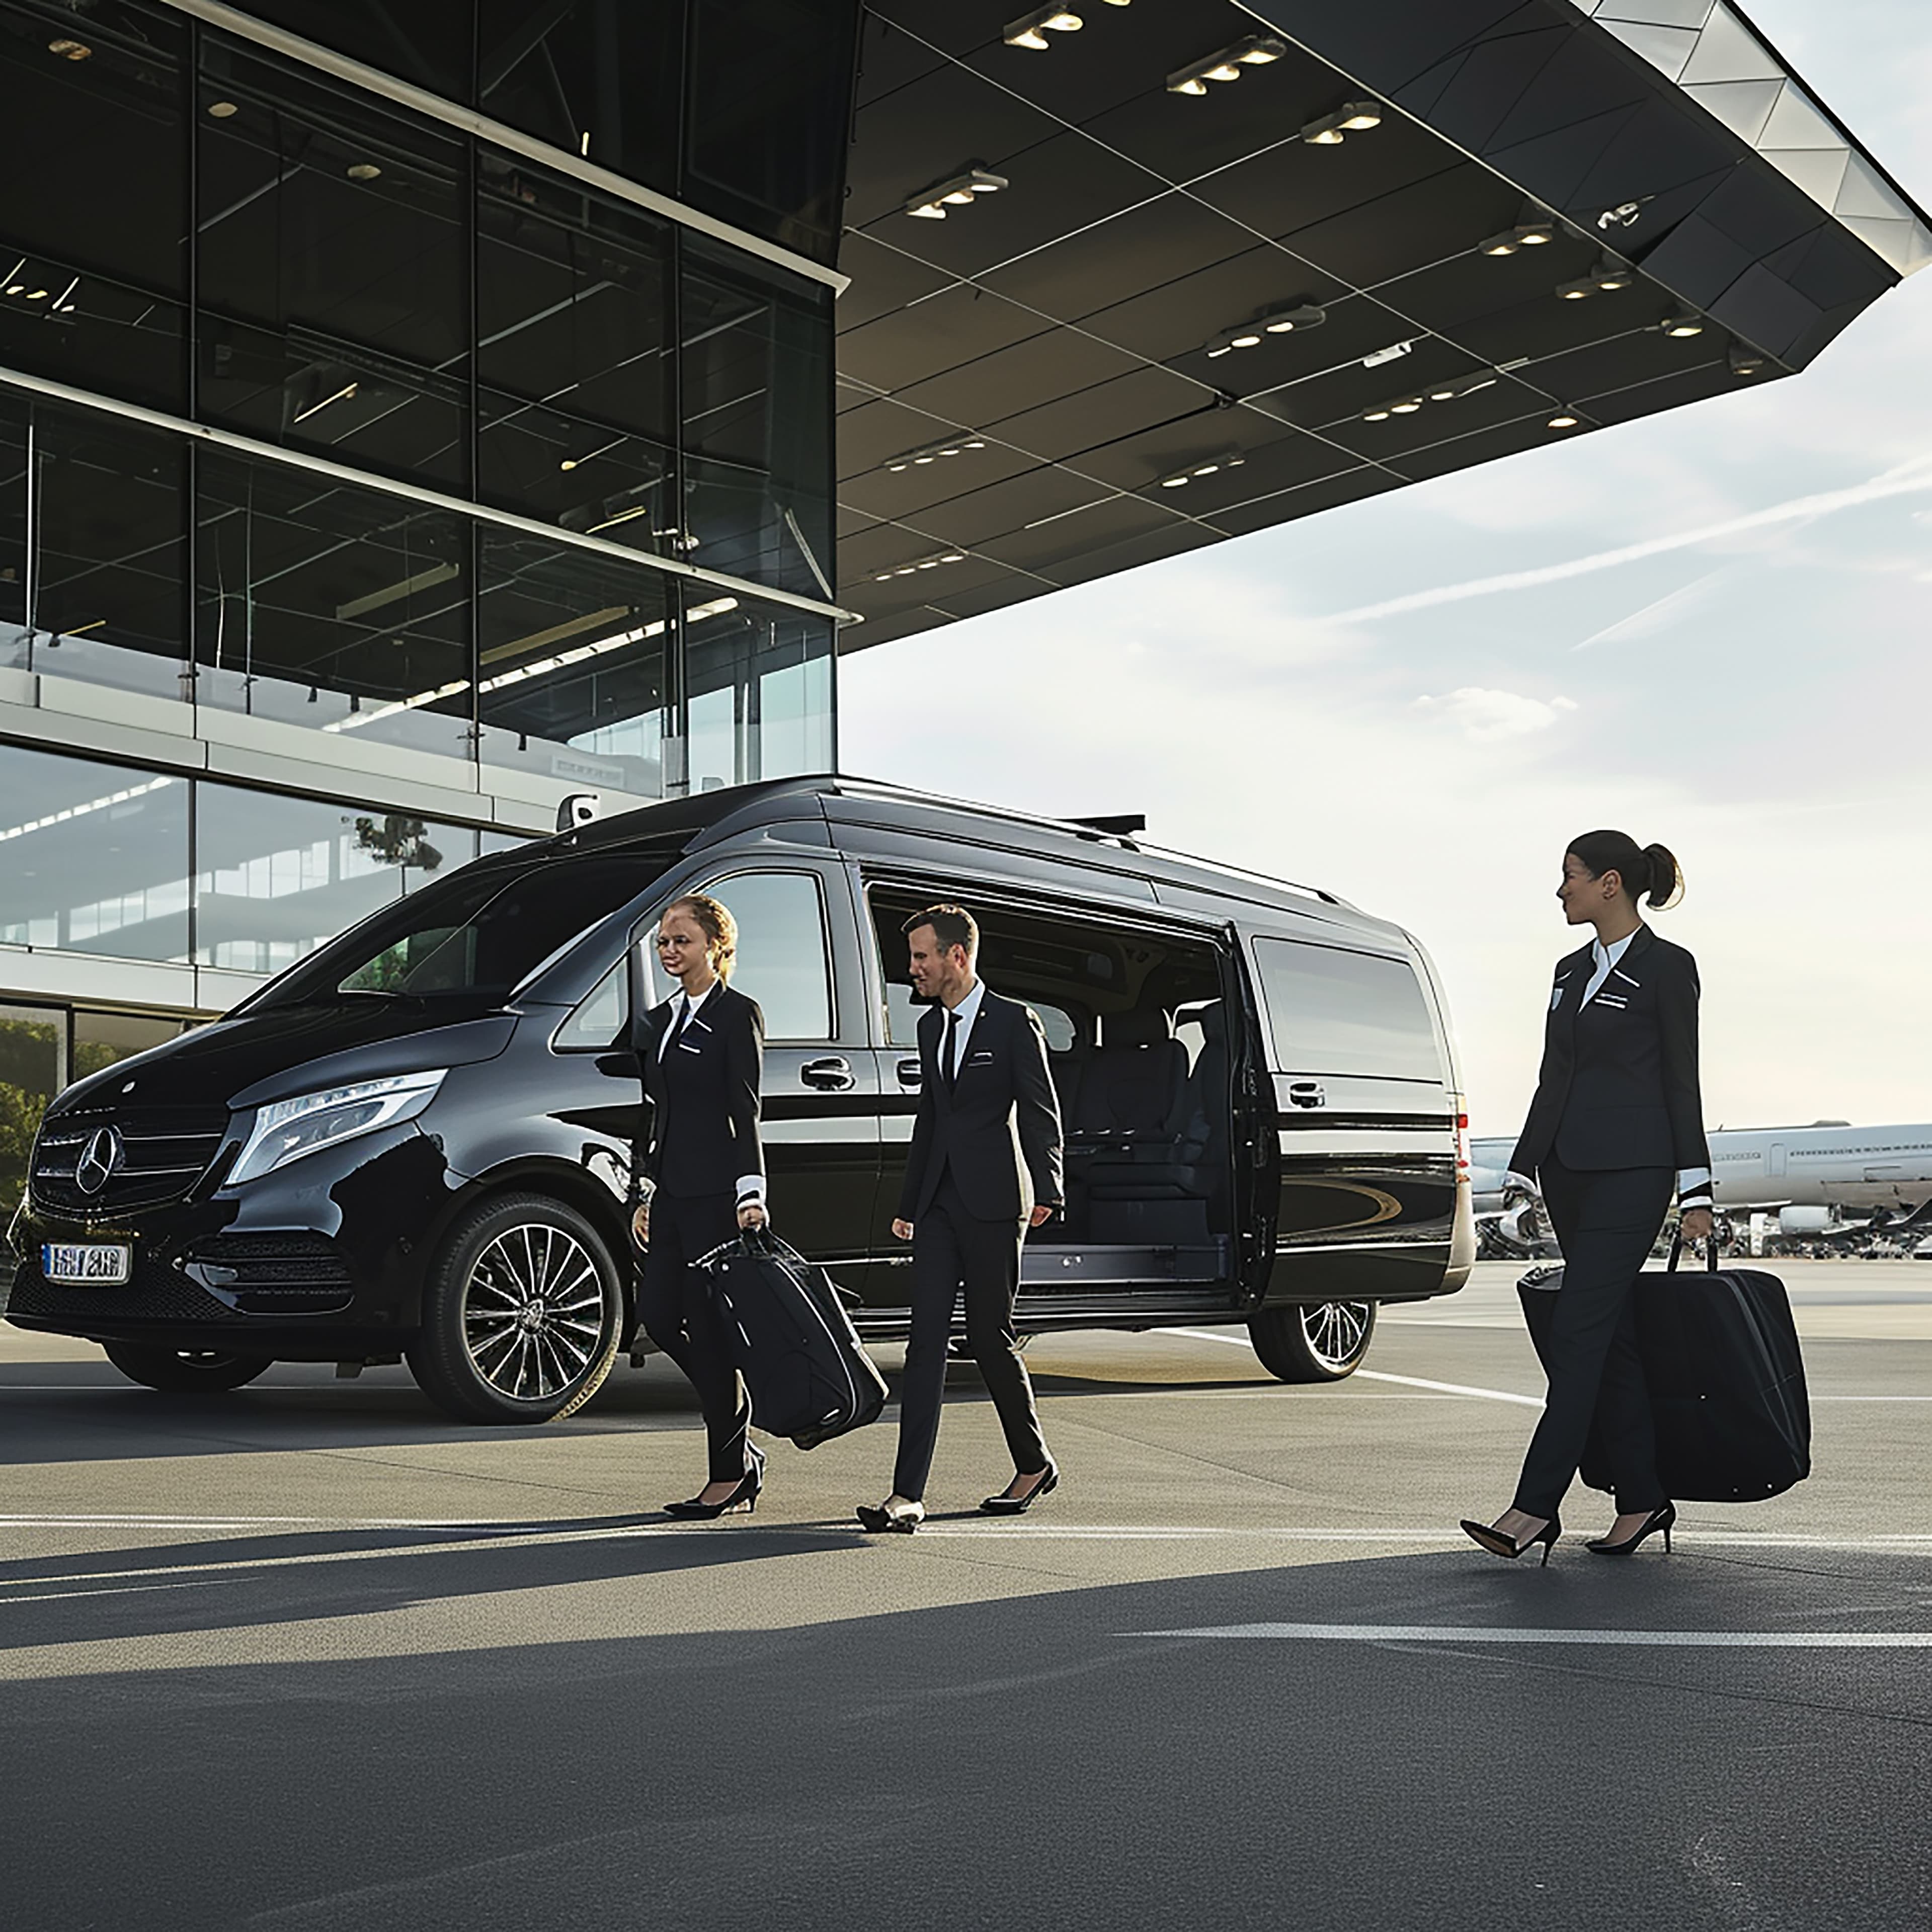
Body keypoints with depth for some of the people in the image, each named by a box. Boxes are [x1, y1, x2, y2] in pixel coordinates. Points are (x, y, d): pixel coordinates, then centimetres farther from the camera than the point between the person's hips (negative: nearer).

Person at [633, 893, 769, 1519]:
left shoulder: (737, 1014, -6)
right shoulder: (662, 1019, 17)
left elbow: (745, 1113, -12)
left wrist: (751, 1195, -18)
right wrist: (648, 1194, 18)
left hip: (717, 1193, -8)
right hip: (674, 1193, 8)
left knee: (708, 1326, -5)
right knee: (657, 1314, 4)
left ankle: (730, 1476, 6)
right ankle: (738, 1442, 21)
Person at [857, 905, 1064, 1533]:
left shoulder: (1013, 1022, -4)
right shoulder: (930, 1026, 16)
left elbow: (1041, 1112, -8)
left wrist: (1045, 1191, -20)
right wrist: (908, 1204, 22)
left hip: (992, 1203, -6)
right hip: (938, 1203, 6)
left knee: (989, 1337, 2)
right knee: (927, 1340, -2)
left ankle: (1034, 1464, 25)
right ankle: (908, 1495, -6)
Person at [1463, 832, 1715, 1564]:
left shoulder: (1667, 967, -5)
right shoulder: (1572, 971, 16)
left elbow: (1682, 1082, -7)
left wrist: (1696, 1191, -9)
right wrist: (1521, 1171, 16)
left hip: (1633, 1171, -8)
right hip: (1570, 1167, 8)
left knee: (1579, 1330, -12)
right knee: (1609, 1336, 9)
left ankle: (1536, 1507, -12)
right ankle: (1643, 1498, 17)